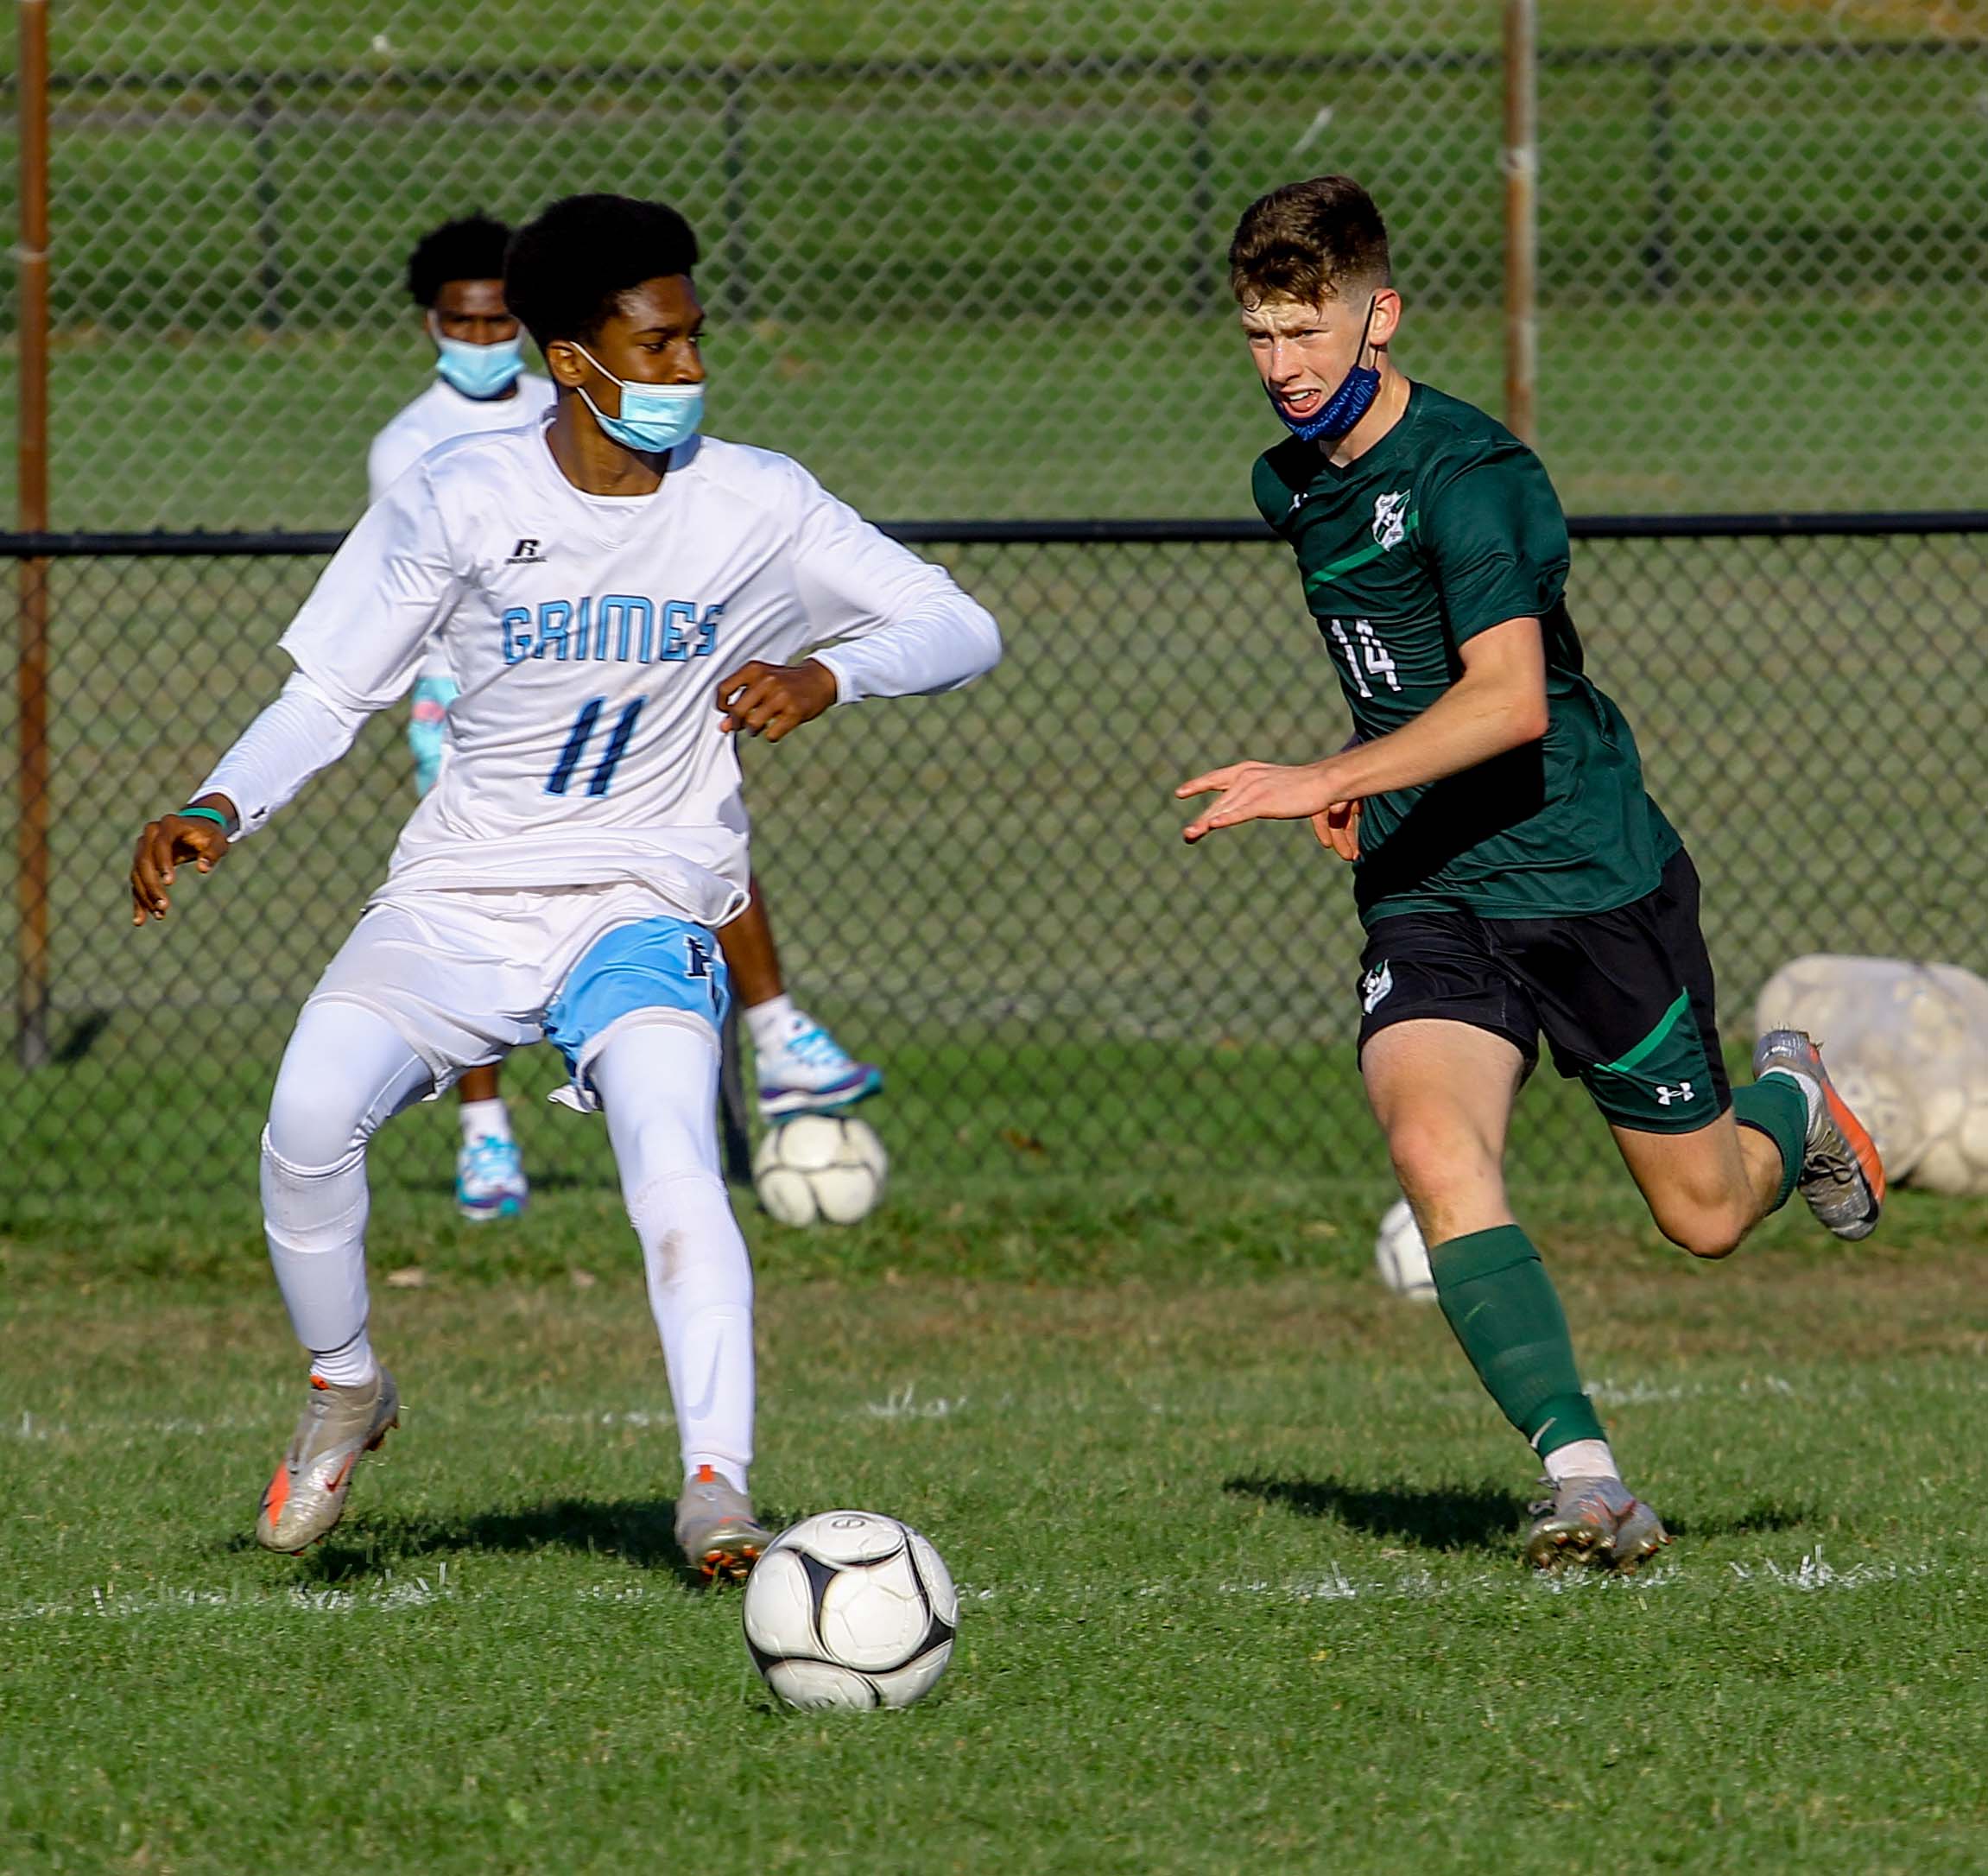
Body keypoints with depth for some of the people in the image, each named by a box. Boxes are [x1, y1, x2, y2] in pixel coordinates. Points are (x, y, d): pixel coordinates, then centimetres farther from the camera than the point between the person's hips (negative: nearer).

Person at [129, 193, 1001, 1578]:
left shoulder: (755, 505, -1)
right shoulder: (463, 502, -1)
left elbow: (962, 631, 1)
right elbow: (328, 695, 5)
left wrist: (829, 674, -19)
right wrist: (217, 813, -13)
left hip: (645, 905, -1)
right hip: (455, 895, 1)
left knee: (671, 1144, -31)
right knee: (313, 1105, -26)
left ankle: (718, 1487, -37)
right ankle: (344, 1387, 1)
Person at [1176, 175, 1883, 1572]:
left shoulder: (1467, 475, -19)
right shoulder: (1292, 485, 8)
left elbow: (1509, 697, -32)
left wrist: (1327, 780, -38)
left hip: (1591, 878, -6)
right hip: (1427, 895, 6)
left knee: (1704, 1215, 6)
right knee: (1435, 1152, -23)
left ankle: (1792, 1103, 43)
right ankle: (1588, 1484, -28)